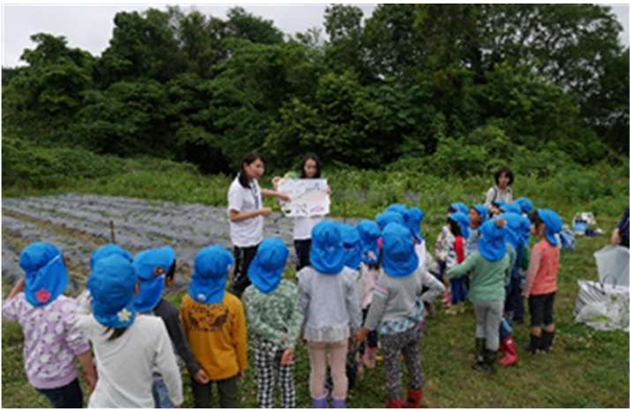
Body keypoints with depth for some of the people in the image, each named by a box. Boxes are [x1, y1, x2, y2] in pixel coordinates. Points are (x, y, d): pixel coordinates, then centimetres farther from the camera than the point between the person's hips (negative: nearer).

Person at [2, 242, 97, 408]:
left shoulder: (22, 302, -15)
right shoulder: (67, 307, -31)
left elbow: (6, 311, 12)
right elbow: (80, 347, -21)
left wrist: (21, 282, 5)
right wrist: (90, 374, -6)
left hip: (35, 375, 5)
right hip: (60, 378, -5)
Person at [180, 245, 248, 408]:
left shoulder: (187, 301, -17)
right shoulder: (233, 303, -23)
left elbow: (184, 334, -3)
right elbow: (239, 339, -12)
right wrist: (241, 365, 5)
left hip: (198, 365, 2)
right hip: (226, 366, -2)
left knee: (202, 404, 22)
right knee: (229, 403, 19)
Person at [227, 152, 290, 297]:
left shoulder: (253, 181, 0)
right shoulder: (237, 188, -24)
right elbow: (233, 216, -24)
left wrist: (278, 194, 19)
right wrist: (259, 212, -25)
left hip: (256, 238, 8)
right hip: (244, 241, -8)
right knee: (241, 276, 6)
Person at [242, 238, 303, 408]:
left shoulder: (251, 293, -19)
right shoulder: (291, 288, -16)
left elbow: (255, 324, -19)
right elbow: (297, 318, -19)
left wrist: (279, 337, -13)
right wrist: (289, 344, -19)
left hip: (264, 345, -1)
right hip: (286, 344, 1)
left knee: (265, 386, 16)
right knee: (287, 382, 22)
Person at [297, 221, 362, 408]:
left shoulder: (306, 275, -16)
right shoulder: (346, 274, -14)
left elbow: (302, 306, -7)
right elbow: (353, 305, -5)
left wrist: (300, 329, 7)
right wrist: (355, 327, 10)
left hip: (315, 329, 0)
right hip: (339, 329, 0)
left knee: (318, 372, 17)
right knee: (339, 372, 16)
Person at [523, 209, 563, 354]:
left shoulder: (538, 247, -25)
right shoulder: (555, 245, -1)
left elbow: (532, 272, -22)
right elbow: (556, 266, 8)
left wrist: (526, 290, -13)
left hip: (538, 290, -7)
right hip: (551, 288, 7)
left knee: (536, 320, 7)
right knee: (549, 318, 18)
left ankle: (534, 348, 19)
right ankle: (547, 345, 31)